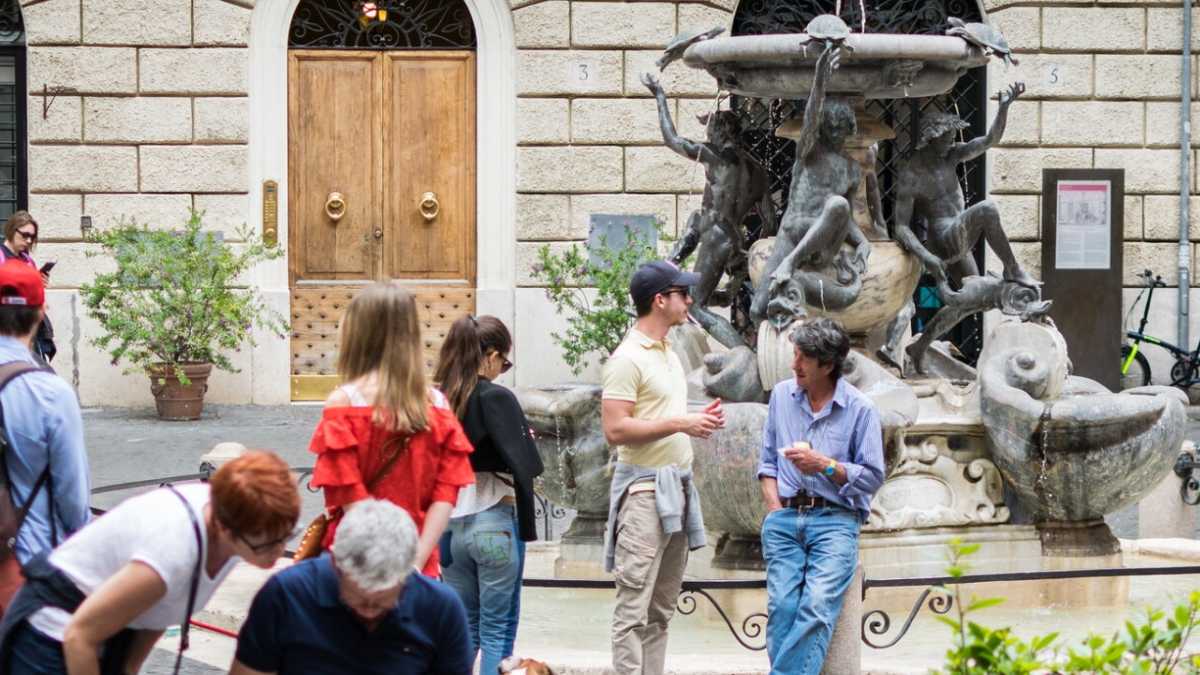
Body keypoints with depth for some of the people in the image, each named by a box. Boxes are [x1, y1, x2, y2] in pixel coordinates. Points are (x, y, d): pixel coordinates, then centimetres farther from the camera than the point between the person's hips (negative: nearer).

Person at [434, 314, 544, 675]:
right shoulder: (497, 398, -12)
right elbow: (524, 466, -15)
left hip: (450, 523, 5)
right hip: (493, 521, -5)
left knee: (463, 631, 14)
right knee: (497, 632, 4)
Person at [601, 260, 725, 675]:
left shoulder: (668, 354, 17)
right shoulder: (628, 358, -11)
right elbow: (615, 429, -18)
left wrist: (697, 421, 7)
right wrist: (679, 424, -16)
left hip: (677, 487, 10)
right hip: (645, 489, -10)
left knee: (661, 609, 11)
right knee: (634, 609, -10)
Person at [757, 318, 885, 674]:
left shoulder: (860, 410, 0)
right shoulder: (782, 395, 13)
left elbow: (872, 477, 0)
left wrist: (824, 465, -12)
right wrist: (775, 510, 5)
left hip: (835, 520, -3)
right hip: (784, 519, 3)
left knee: (817, 607, -23)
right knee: (782, 607, -17)